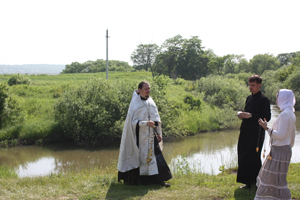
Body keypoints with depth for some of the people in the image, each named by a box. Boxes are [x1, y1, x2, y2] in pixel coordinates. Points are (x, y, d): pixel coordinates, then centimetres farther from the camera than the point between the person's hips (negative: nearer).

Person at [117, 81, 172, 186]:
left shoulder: (151, 102, 10)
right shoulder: (135, 104, -9)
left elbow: (157, 119, 15)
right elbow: (133, 121, -14)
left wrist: (159, 133, 13)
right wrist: (146, 123, -25)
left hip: (151, 135, 5)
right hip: (140, 136, -5)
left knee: (156, 156, 1)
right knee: (139, 157, 1)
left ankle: (159, 180, 8)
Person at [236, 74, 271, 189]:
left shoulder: (264, 100, -9)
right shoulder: (249, 98, 15)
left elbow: (267, 117, -15)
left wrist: (251, 115, -20)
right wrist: (242, 115, 2)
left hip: (256, 133, -8)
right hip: (246, 132, 8)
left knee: (254, 158, -4)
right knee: (243, 157, 9)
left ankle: (256, 182, 8)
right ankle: (248, 182, 21)